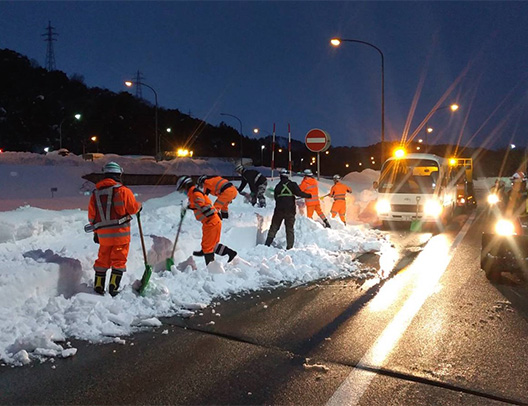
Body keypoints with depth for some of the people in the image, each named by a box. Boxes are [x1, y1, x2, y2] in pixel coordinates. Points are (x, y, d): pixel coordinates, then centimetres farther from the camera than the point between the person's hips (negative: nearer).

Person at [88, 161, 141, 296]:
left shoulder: (95, 193, 7)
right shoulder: (123, 190, -9)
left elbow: (92, 216, 11)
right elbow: (133, 208, -4)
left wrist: (96, 231, 21)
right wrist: (139, 206, 19)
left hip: (103, 233, 4)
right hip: (120, 232, -4)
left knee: (103, 259, 16)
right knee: (119, 260, 4)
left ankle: (98, 287, 19)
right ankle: (113, 288, 1)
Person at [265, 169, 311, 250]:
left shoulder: (278, 186, 7)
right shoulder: (292, 184, -2)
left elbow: (275, 197, 13)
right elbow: (299, 193, -11)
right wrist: (308, 196, 1)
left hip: (279, 210, 1)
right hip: (290, 210, -1)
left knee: (274, 228, 10)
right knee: (290, 229, 7)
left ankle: (267, 244, 0)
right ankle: (289, 247, 1)